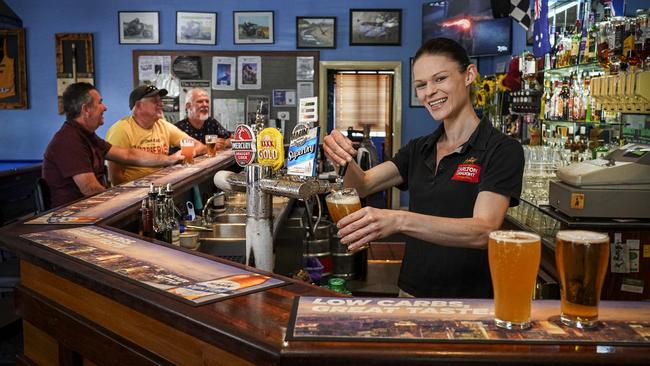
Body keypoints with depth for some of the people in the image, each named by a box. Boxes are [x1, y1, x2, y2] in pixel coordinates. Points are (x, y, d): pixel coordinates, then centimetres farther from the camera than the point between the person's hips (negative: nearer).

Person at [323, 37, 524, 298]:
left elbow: (483, 231, -25)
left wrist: (400, 221, -38)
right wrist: (344, 158, -24)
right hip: (412, 293, 5)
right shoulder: (419, 149, 8)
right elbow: (362, 186, -2)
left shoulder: (502, 150, -12)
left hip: (469, 299, -5)